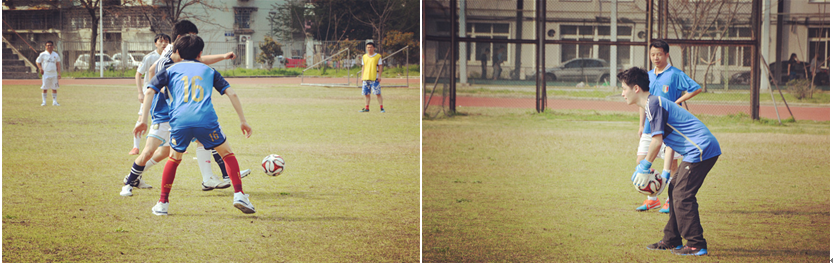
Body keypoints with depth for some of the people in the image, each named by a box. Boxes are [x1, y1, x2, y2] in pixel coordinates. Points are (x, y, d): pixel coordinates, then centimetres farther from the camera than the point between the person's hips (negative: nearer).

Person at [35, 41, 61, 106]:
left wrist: (59, 73, 5)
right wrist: (41, 69, -10)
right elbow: (38, 62, 5)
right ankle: (44, 101, 6)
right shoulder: (43, 54, 0)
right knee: (45, 88, -1)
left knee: (54, 88, 3)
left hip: (54, 73, 2)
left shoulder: (56, 55, 8)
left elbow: (58, 64, 12)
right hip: (46, 73, -2)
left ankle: (55, 101, 9)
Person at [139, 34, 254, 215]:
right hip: (206, 119, -1)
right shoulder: (208, 70, 25)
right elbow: (231, 93, 17)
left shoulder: (171, 70, 24)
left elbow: (150, 92, 11)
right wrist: (243, 121, 20)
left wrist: (144, 120, 10)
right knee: (227, 154, 17)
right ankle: (239, 195, 3)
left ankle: (162, 203, 20)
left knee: (174, 158, 23)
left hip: (180, 121, 1)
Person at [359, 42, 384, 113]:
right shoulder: (364, 57, 13)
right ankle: (366, 108, 13)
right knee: (366, 94, 6)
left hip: (374, 78, -5)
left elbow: (380, 67, 0)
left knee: (378, 93, -8)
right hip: (365, 78, 5)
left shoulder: (378, 56, 1)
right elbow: (363, 67, 18)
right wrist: (362, 77, 13)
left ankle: (381, 107, -5)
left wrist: (379, 76, -8)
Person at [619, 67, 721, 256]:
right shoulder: (655, 103, 20)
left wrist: (645, 167, -4)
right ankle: (671, 241, 22)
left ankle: (697, 245, -5)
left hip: (701, 149, -10)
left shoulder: (653, 104, -11)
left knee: (682, 195, -8)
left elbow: (657, 142, -16)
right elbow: (669, 141, 24)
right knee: (675, 189, 16)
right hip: (700, 150, 10)